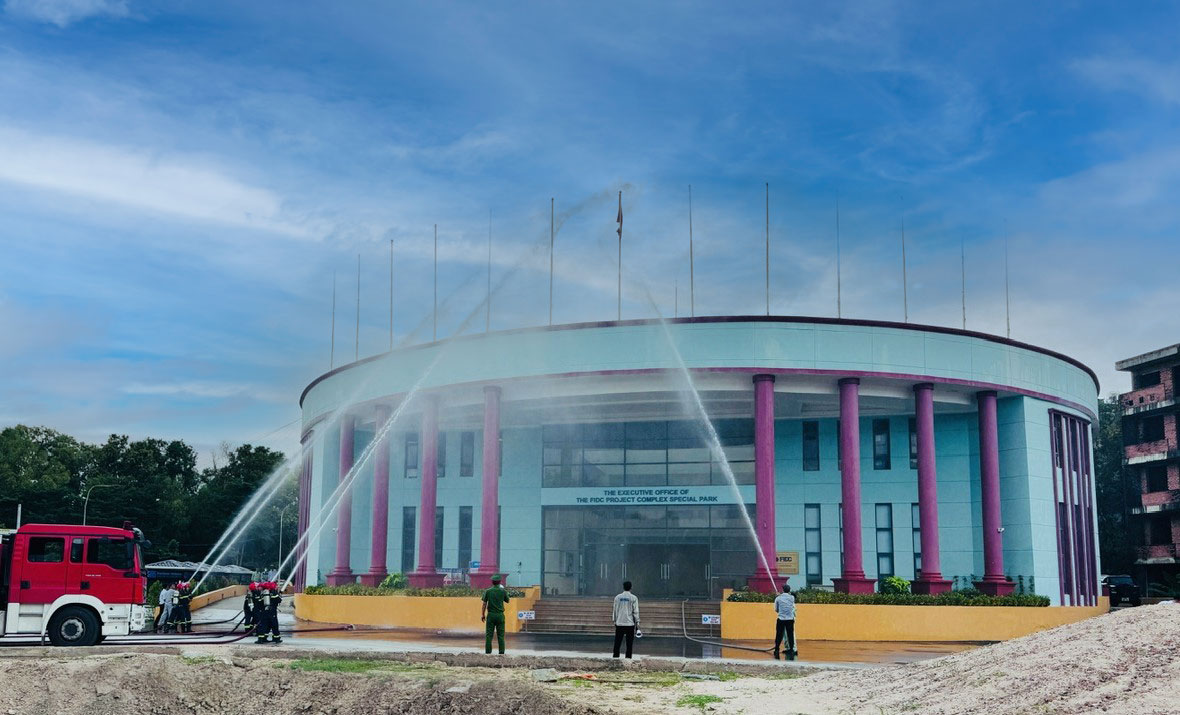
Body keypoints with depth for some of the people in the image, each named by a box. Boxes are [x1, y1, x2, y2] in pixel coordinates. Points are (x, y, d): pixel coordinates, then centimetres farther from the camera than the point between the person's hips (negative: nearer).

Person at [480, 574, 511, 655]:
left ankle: (488, 652, 1)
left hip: (491, 615, 0)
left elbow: (484, 604, -1)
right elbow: (507, 601, 12)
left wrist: (483, 615, 6)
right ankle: (501, 652, 2)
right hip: (500, 615, 0)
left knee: (488, 635, 3)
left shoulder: (488, 591, -1)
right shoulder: (503, 591, -2)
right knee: (500, 635, 4)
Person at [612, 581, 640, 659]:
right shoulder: (633, 598, -5)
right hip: (630, 623, -2)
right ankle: (628, 658, -1)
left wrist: (615, 621, 17)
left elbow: (615, 610, 8)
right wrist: (637, 623, 1)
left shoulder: (617, 597, 4)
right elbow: (635, 611, -6)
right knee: (629, 644, 2)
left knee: (617, 643, 7)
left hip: (619, 623, 2)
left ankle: (615, 657, 4)